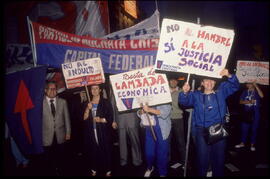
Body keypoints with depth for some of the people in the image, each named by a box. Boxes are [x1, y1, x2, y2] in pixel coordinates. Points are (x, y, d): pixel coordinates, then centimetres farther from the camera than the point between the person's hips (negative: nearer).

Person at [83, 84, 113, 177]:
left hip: (103, 132, -2)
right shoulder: (87, 104, 12)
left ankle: (108, 171, 13)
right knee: (92, 151, 2)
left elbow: (110, 118, -2)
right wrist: (88, 109, -10)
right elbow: (84, 118, 4)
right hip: (90, 132, 3)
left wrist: (101, 120, -18)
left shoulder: (106, 102, 2)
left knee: (105, 150, -3)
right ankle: (94, 170, 21)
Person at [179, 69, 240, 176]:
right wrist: (185, 92, -25)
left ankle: (218, 174, 32)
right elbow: (184, 101, -2)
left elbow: (235, 86, 2)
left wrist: (229, 76, -19)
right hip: (202, 131, -1)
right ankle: (201, 174, 23)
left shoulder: (221, 91, 8)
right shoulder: (196, 95, 7)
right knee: (202, 159, 4)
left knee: (219, 158, 14)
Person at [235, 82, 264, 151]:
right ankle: (242, 143, 19)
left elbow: (261, 96, -21)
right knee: (244, 128, 6)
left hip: (255, 113, -2)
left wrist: (256, 86, -20)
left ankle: (252, 144, 18)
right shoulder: (245, 92, 7)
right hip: (246, 113, 2)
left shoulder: (257, 91, 1)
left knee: (254, 129, 6)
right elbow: (241, 101, 2)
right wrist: (249, 102, -15)